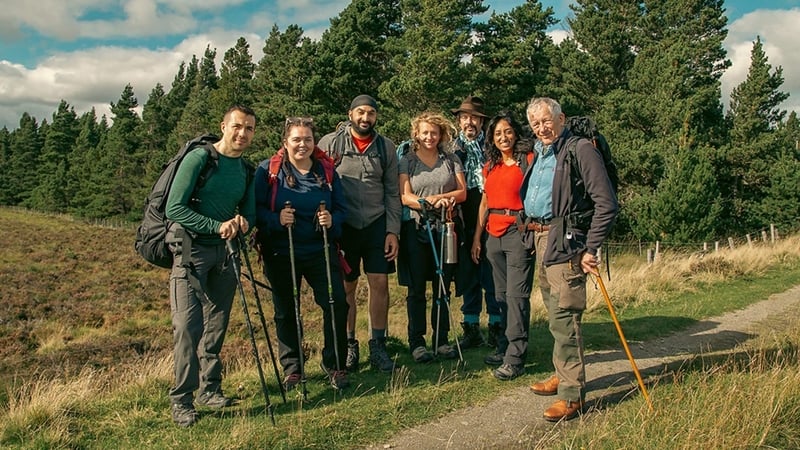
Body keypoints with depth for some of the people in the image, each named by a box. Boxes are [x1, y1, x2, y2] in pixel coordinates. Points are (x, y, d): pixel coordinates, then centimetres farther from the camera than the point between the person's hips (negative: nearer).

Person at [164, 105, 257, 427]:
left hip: (224, 251, 6)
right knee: (188, 325, -10)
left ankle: (210, 389, 22)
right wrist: (218, 226, -21)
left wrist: (243, 222, -8)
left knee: (217, 324, 11)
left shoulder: (246, 169, 10)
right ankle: (182, 400, -1)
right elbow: (174, 208, -15)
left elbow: (250, 211, 16)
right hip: (191, 247, -6)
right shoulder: (198, 159, -9)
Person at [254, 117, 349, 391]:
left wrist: (332, 220, -14)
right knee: (286, 312, 8)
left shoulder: (326, 170, 6)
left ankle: (334, 365, 13)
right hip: (281, 253, -1)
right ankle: (291, 368, 25)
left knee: (336, 304, -6)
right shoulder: (268, 170, -1)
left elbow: (341, 207, 8)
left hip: (321, 250, 1)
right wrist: (276, 220, -24)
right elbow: (256, 208, -6)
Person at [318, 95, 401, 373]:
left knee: (380, 283, 0)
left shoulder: (385, 147, 6)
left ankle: (378, 346, 12)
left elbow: (392, 193, 6)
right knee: (346, 287, 6)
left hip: (377, 225, 2)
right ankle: (348, 346, 18)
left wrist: (393, 231, 0)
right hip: (343, 226, -2)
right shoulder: (330, 143, -2)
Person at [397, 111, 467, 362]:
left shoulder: (451, 160, 11)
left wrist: (438, 197, -13)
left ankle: (441, 340, 17)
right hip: (416, 229, -2)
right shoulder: (407, 161, 4)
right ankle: (416, 342, 10)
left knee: (443, 287, 7)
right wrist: (432, 202, -20)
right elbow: (405, 197, -6)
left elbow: (462, 193, 4)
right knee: (416, 289, 1)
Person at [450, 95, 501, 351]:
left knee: (492, 275, 0)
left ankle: (496, 327, 11)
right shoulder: (453, 148, 12)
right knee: (468, 276, 8)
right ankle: (471, 328, 18)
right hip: (464, 221, 3)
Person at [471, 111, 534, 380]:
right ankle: (506, 346, 24)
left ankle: (515, 358, -4)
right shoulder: (490, 166, 17)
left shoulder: (528, 160, -2)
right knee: (501, 294, 12)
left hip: (519, 232, -6)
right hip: (494, 234, 6)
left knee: (516, 294, -7)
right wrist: (477, 238, 17)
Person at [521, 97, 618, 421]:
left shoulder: (580, 150, -10)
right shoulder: (539, 155, 17)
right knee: (554, 314, 16)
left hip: (565, 240, -9)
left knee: (563, 317, -10)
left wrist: (591, 249, -16)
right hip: (540, 238, 9)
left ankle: (572, 394, -4)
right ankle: (562, 375, 29)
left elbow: (607, 204, -15)